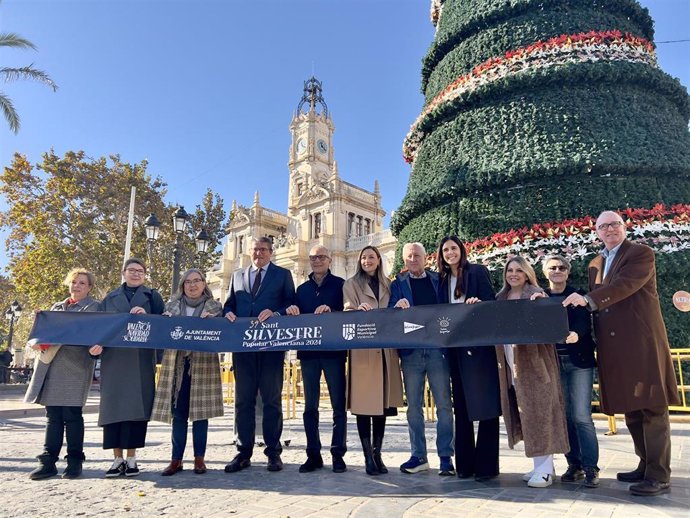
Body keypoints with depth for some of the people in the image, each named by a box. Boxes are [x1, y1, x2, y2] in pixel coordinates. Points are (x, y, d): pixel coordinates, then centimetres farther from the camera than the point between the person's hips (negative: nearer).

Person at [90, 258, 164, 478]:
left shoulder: (152, 296, 12)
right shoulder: (110, 298, 17)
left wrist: (147, 316, -14)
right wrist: (97, 344, -6)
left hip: (141, 359, -1)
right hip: (113, 359, 2)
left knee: (136, 405, -3)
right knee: (113, 405, -1)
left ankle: (131, 458, 5)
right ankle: (118, 458, 8)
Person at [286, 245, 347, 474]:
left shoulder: (340, 284, 4)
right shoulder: (302, 288, 17)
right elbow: (296, 318, 14)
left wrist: (331, 311, -22)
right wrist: (291, 311, -7)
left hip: (334, 350, -4)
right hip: (308, 351, 4)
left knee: (338, 404, 1)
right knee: (310, 405, 8)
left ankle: (338, 454, 11)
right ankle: (313, 454, 18)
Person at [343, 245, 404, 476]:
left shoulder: (388, 284, 18)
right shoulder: (351, 284, 8)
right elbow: (347, 313, -3)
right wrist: (358, 310, -22)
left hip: (386, 348, 4)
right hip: (362, 349, -3)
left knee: (382, 401, 6)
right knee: (364, 403, -4)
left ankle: (378, 454, 15)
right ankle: (369, 457, 3)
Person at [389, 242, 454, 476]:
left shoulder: (439, 281, 11)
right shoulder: (398, 284, 11)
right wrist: (398, 306, -20)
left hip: (437, 349, -1)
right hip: (410, 351, 1)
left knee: (443, 404, 2)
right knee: (413, 406, 7)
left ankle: (445, 456, 12)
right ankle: (418, 456, 18)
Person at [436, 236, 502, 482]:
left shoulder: (478, 271, 1)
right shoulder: (443, 280, 16)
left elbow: (491, 301, -7)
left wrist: (477, 302, -26)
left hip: (480, 345, -5)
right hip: (455, 348, 6)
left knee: (485, 404, -3)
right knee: (461, 405, 10)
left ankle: (486, 464, 4)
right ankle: (465, 462, 18)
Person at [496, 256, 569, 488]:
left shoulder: (536, 294, -2)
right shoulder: (501, 298, 15)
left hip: (534, 362, -6)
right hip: (511, 364, 6)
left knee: (538, 411, -4)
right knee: (523, 413, 9)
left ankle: (545, 468, 4)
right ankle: (540, 465, 21)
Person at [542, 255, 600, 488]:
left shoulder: (577, 295, 1)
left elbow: (584, 323, -13)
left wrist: (575, 334, -33)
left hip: (578, 361, -2)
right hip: (552, 362, 2)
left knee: (581, 416, -6)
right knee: (563, 415, 6)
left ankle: (590, 467, 6)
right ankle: (574, 464, 18)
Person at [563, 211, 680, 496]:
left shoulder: (642, 253, -2)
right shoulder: (595, 264, 19)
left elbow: (625, 284, -19)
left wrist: (587, 299, -27)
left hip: (641, 340, -7)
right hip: (614, 346, 7)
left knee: (651, 407, -3)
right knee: (630, 408, 13)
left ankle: (659, 476, 3)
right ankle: (645, 466, 25)